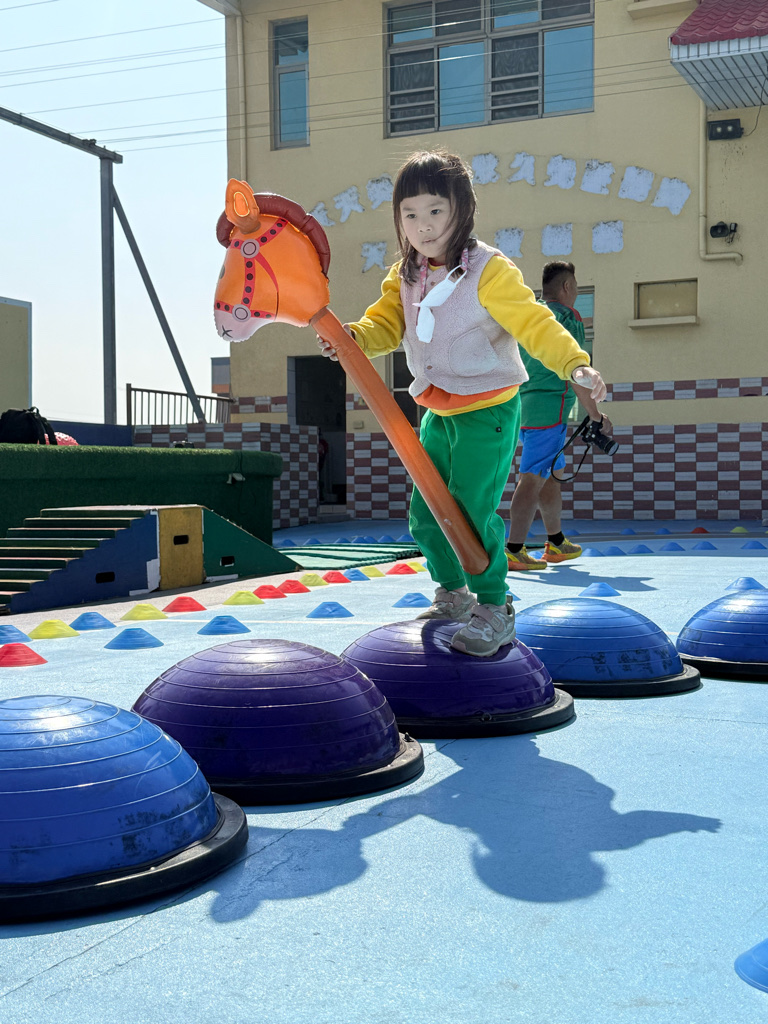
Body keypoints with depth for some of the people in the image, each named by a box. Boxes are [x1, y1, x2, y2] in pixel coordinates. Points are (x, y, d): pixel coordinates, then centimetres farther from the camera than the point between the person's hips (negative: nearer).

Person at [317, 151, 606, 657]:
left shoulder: (490, 271, -18)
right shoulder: (405, 277, 4)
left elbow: (534, 322, -22)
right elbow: (386, 325, 3)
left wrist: (575, 363, -36)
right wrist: (352, 336, -18)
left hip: (488, 410, -7)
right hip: (438, 413, 7)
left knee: (470, 510, -14)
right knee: (424, 514, 11)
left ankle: (494, 608, 5)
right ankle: (454, 593, 34)